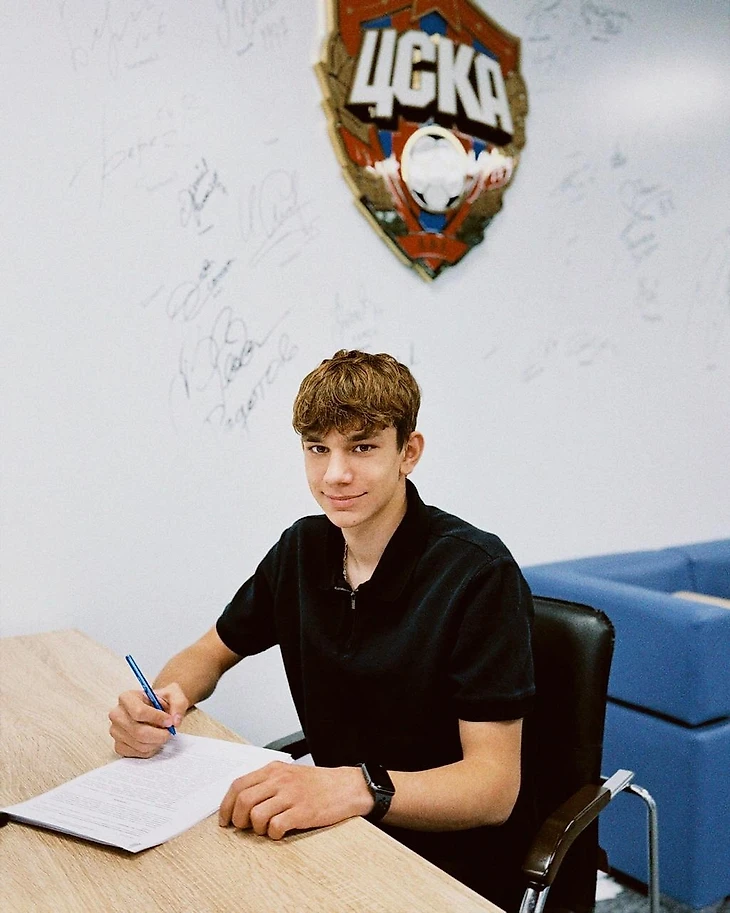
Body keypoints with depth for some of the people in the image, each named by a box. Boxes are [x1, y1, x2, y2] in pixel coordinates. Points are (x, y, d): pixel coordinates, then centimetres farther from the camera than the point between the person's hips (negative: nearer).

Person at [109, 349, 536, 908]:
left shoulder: (478, 574, -19)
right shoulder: (303, 549, 0)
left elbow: (494, 785, -23)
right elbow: (212, 653, 13)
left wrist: (358, 787, -40)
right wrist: (167, 696, -10)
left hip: (452, 867, -5)